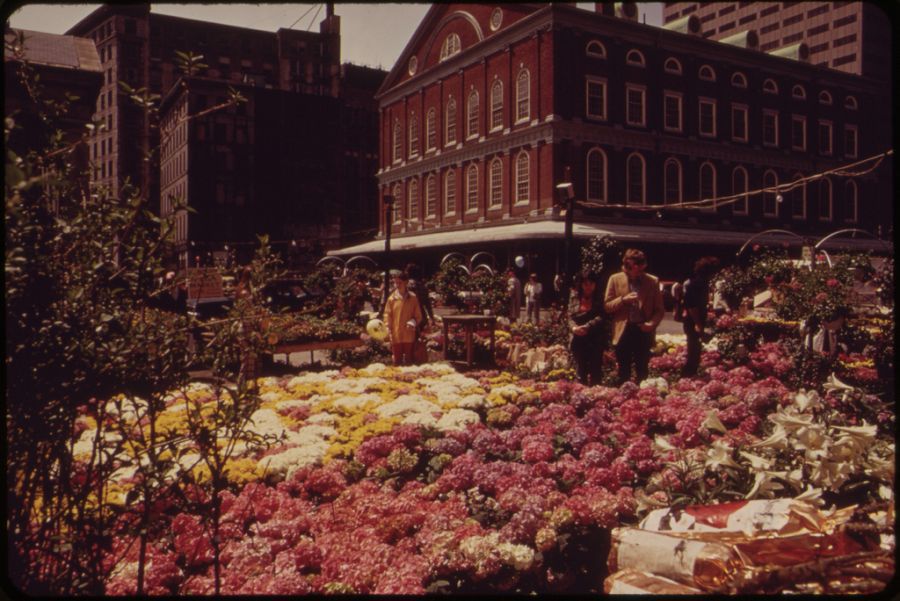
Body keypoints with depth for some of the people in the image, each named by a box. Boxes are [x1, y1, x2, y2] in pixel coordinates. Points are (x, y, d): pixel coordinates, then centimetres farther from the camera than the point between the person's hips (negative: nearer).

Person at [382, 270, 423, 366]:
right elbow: (387, 315, 2)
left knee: (408, 360, 9)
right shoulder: (392, 298, -1)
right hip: (396, 335, 0)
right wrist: (388, 330, -6)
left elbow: (418, 315, 4)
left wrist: (413, 322, -15)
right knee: (397, 361, 7)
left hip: (409, 334, 0)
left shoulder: (413, 298, -1)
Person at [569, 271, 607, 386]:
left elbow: (601, 317, -10)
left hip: (596, 340, -2)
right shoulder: (575, 297, 9)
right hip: (578, 339, 2)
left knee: (595, 371, 2)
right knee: (580, 371, 8)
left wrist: (586, 327, -22)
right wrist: (574, 327, -18)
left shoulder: (600, 298, 1)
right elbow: (570, 316, 3)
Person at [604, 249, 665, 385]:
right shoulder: (615, 279, 1)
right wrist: (623, 299, -17)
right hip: (623, 331, 0)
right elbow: (607, 306, 0)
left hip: (643, 331, 0)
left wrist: (652, 323, -13)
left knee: (642, 373, 7)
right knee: (623, 374, 8)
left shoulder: (653, 281, 2)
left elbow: (659, 309, 6)